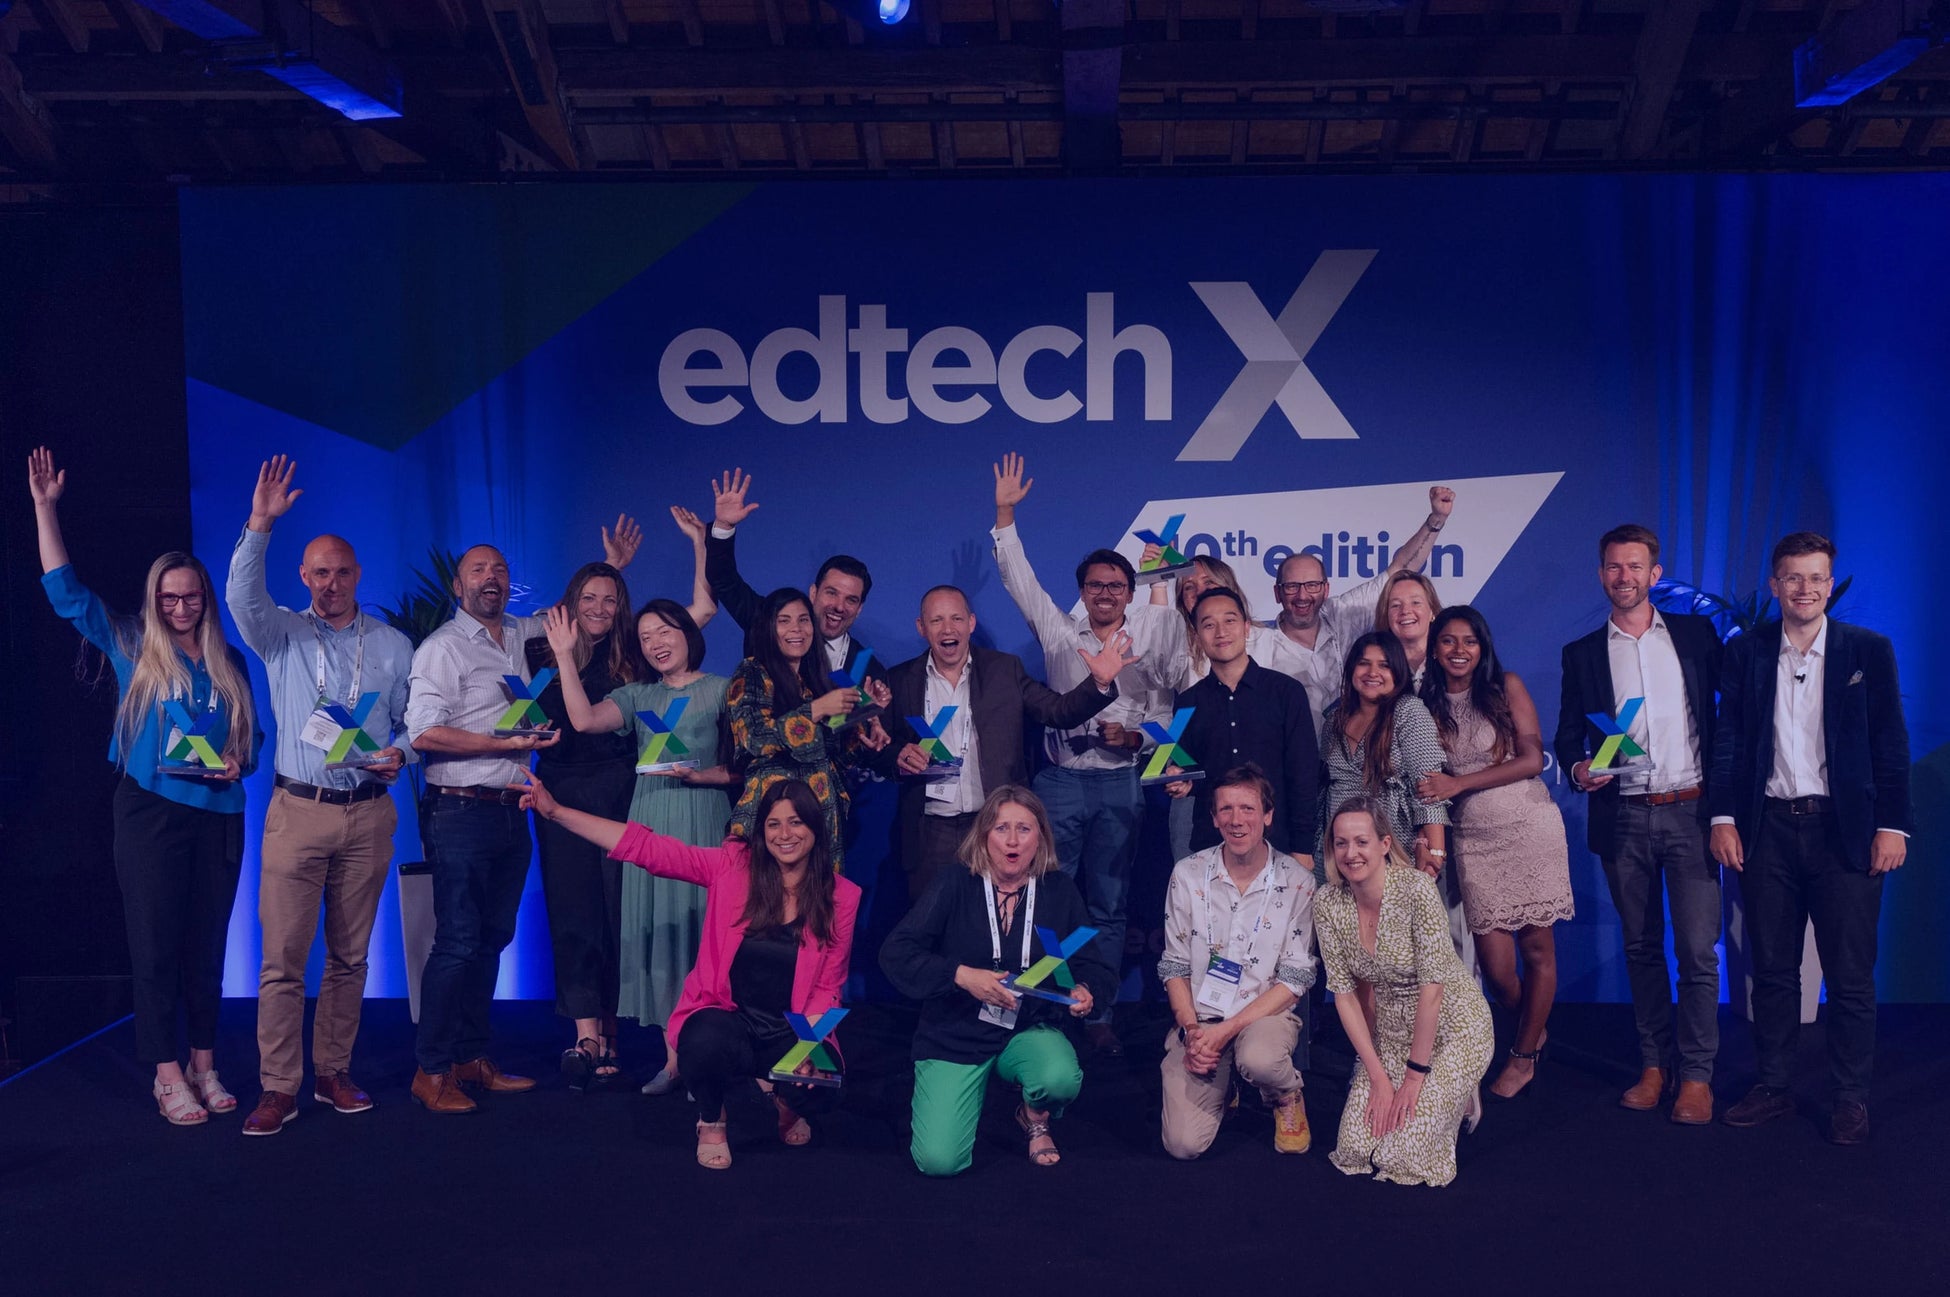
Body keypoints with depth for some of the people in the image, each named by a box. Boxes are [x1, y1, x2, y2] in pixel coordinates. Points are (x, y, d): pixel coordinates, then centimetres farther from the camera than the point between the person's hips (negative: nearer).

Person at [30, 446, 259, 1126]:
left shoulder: (231, 662, 11)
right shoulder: (133, 648, 4)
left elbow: (250, 736, 17)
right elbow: (67, 592, -1)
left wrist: (239, 760, -6)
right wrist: (46, 506, -5)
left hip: (218, 813, 2)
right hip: (150, 811, -2)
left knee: (206, 943, 8)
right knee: (156, 943, -1)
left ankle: (204, 1064, 17)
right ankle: (167, 1074, 5)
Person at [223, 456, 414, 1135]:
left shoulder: (393, 645, 11)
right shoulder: (282, 635, 6)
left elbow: (412, 723, 14)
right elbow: (242, 595, -14)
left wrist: (399, 754, -8)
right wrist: (260, 524, -26)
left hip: (369, 816, 2)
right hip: (298, 812, -2)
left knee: (350, 955, 8)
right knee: (283, 956, -5)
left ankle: (333, 1072, 19)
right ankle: (278, 1088, 2)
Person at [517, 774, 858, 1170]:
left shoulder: (841, 896, -3)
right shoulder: (733, 864, -5)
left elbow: (827, 986, 1)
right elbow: (648, 847, -9)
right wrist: (556, 812, -13)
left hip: (789, 1033, 1)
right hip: (723, 1017, -1)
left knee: (814, 1081, -30)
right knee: (706, 1045, -37)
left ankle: (786, 1099, 13)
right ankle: (711, 1119, 2)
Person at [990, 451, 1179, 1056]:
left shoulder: (1153, 632, 8)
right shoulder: (1059, 631, 8)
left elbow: (1165, 708, 8)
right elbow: (1019, 578, 7)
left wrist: (1136, 734, -11)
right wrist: (1005, 514, 1)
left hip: (1121, 783, 1)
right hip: (1060, 780, 0)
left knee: (1108, 906, 5)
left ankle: (1099, 1015, 12)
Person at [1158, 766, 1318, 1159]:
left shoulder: (1298, 881, -6)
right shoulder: (1188, 874, -1)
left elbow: (1295, 979, -7)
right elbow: (1174, 966, 3)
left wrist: (1226, 1030, -16)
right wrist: (1192, 1030, -13)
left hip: (1266, 1013, -1)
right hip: (1198, 1018, 1)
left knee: (1258, 1059, -38)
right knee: (1184, 1144, -16)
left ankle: (1288, 1097, 0)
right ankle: (1220, 1086, 19)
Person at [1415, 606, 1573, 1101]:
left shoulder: (1507, 687, 1)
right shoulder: (1427, 703, 8)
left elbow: (1532, 759, -6)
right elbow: (1430, 780, 10)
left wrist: (1458, 783, -13)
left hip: (1529, 827, -1)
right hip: (1473, 838, 2)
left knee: (1537, 949, 2)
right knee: (1495, 965, -2)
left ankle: (1525, 1057, 21)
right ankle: (1532, 1034, 28)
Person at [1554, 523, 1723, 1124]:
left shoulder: (1696, 634, 7)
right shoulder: (1582, 653, 9)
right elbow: (1567, 736, 9)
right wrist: (1578, 768, -12)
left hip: (1691, 810, -1)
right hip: (1623, 819, 2)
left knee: (1697, 949, -5)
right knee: (1641, 948, 9)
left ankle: (1697, 1075, 5)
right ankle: (1654, 1066, 19)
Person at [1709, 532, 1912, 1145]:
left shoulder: (1869, 650, 2)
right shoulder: (1745, 653, 6)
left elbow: (1890, 743, 0)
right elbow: (1728, 741, 5)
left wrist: (1893, 825, -6)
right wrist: (1723, 817, -3)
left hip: (1844, 830, -1)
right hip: (1768, 830, 2)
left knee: (1850, 975, 3)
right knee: (1772, 970, 9)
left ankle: (1849, 1099, 16)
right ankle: (1773, 1085, 20)